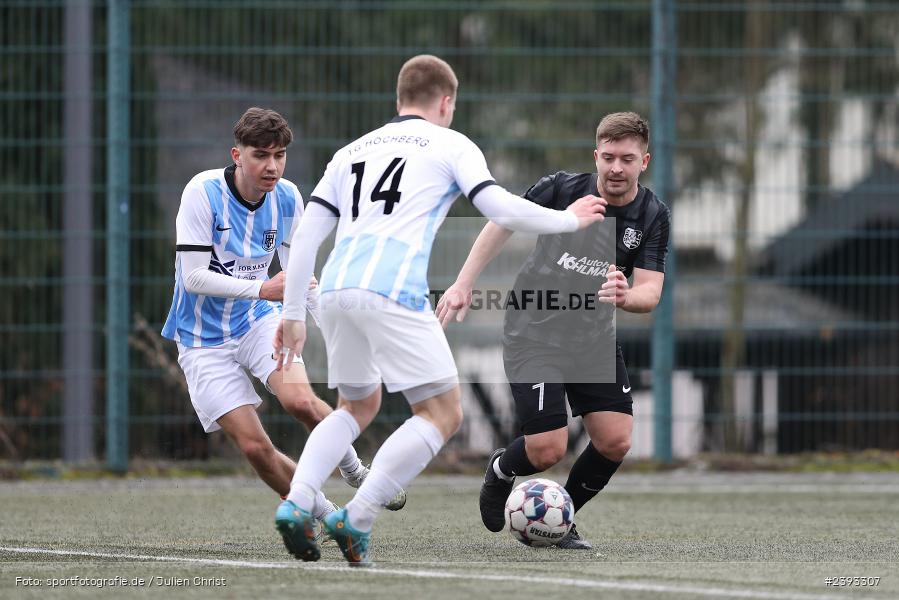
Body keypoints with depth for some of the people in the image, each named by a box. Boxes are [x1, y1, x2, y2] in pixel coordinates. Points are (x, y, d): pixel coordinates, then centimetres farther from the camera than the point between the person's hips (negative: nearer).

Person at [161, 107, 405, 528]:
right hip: (203, 341, -3)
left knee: (300, 401, -25)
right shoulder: (203, 193, -20)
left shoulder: (286, 198, -5)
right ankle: (326, 516, 8)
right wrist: (262, 289, -30)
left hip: (258, 320, 3)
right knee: (254, 447, -12)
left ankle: (353, 470, 3)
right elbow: (193, 277, -23)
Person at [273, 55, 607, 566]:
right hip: (393, 292, -6)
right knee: (443, 414, 2)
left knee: (358, 407, 25)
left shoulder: (351, 151, 27)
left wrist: (293, 313, 22)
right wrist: (569, 220, 15)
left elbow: (307, 234, 19)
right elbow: (501, 209, 0)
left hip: (337, 289, 6)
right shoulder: (449, 145, 12)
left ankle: (297, 504, 4)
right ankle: (357, 520, -10)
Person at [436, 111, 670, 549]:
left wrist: (625, 296, -36)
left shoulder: (653, 217, -7)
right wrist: (464, 282, -5)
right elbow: (503, 223, 0)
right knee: (548, 450, -14)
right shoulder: (561, 189, -14)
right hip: (534, 332, -4)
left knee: (615, 442, -8)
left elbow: (650, 292, -13)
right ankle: (500, 472, 22)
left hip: (594, 336, 4)